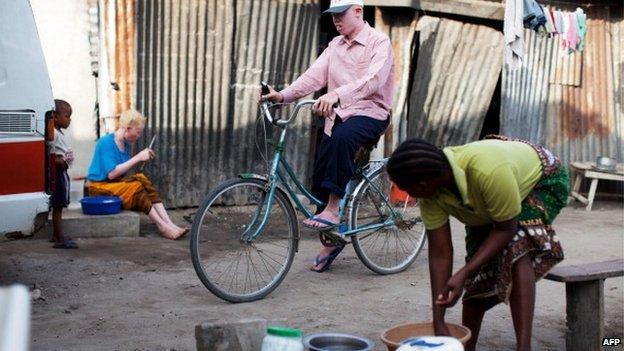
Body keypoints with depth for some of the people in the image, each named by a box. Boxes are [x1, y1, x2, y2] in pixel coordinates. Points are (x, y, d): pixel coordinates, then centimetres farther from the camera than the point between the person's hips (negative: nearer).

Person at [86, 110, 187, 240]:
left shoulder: (125, 144, 7)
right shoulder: (106, 142, -17)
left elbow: (125, 171, 8)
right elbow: (111, 173, -25)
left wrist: (141, 159, -6)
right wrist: (137, 158, -23)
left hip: (117, 183, 7)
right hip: (99, 186, -7)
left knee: (143, 180, -18)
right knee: (136, 187, -28)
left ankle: (169, 224, -27)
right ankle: (162, 227, -25)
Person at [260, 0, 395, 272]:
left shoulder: (379, 42, -7)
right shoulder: (336, 45, 13)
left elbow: (374, 79, -25)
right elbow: (314, 75, 0)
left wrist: (337, 94, -41)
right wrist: (283, 95, -16)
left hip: (370, 113, -6)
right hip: (338, 116, 6)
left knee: (342, 137, -39)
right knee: (319, 181, 2)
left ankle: (332, 210, -31)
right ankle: (330, 242, 22)